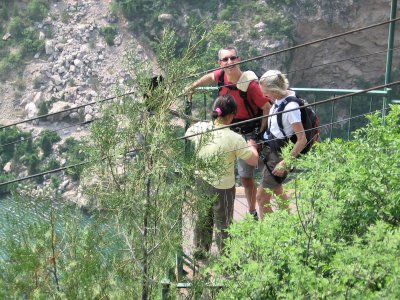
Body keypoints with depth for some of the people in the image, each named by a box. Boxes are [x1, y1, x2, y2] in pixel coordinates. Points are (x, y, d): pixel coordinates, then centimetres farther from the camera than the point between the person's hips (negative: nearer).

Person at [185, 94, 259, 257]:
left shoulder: (197, 128, -13)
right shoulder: (234, 139, -24)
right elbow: (254, 161, -12)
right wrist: (252, 146, 8)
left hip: (199, 181, 5)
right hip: (222, 187, -5)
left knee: (202, 217, 25)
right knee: (223, 222, 15)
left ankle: (200, 250, 43)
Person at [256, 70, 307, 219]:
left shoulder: (290, 107, -29)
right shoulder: (280, 99, -5)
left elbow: (302, 140, -26)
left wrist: (285, 163, -21)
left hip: (280, 155, -10)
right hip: (271, 150, 10)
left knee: (261, 197, -1)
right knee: (277, 189, 27)